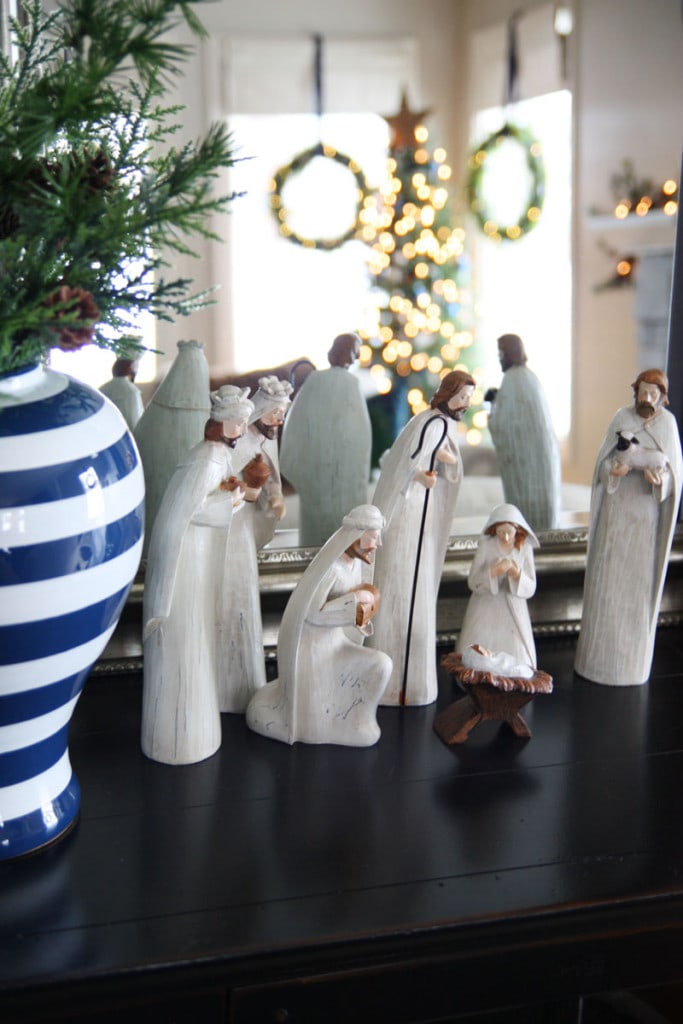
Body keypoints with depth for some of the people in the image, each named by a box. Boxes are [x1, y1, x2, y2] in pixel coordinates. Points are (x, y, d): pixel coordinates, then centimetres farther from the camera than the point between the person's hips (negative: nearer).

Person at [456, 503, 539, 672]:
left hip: (513, 613, 1)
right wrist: (494, 571, -24)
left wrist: (517, 574, -20)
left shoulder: (525, 548, 0)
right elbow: (472, 582, -10)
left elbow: (530, 589, -1)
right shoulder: (486, 545, -6)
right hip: (485, 611, -1)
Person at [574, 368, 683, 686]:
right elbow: (604, 458, 0)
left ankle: (632, 657, 15)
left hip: (648, 508, 0)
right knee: (608, 576, 3)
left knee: (640, 579, 4)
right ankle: (600, 651, 15)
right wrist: (613, 469, -22)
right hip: (617, 505, 0)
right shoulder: (622, 417, -2)